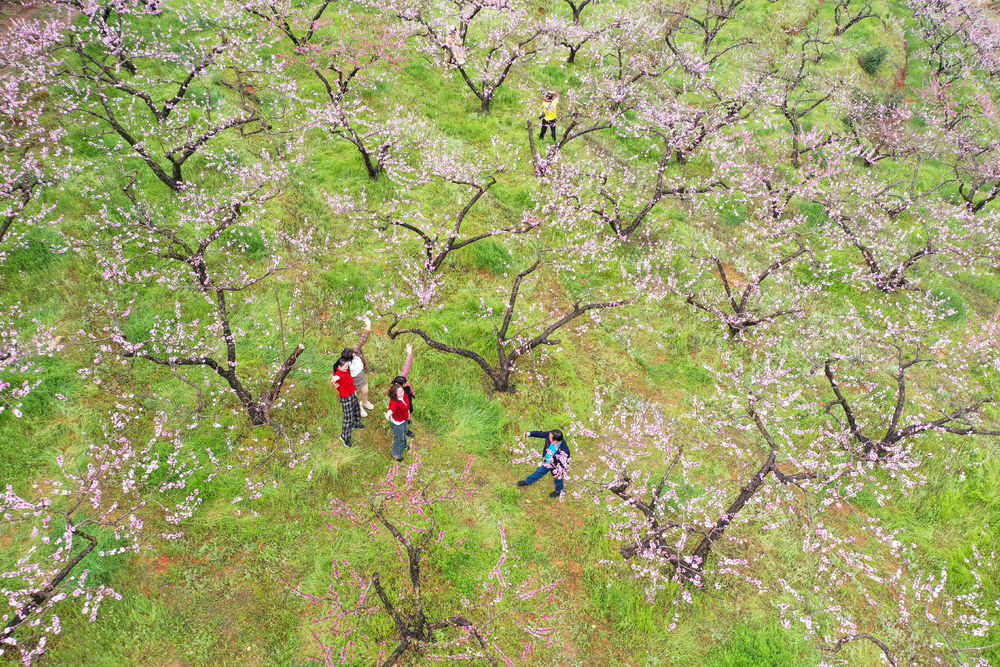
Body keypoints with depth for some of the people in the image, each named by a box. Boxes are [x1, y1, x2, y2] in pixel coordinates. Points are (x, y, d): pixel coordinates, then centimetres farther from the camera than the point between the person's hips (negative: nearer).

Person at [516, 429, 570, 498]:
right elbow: (541, 434, -11)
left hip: (556, 467, -5)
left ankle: (558, 491, 60)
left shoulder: (564, 451, -45)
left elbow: (564, 464, -29)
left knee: (558, 479, 27)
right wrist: (530, 433, -16)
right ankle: (527, 481, 56)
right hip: (547, 462, 5)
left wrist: (559, 473, -21)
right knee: (540, 471, 31)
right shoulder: (549, 435, -31)